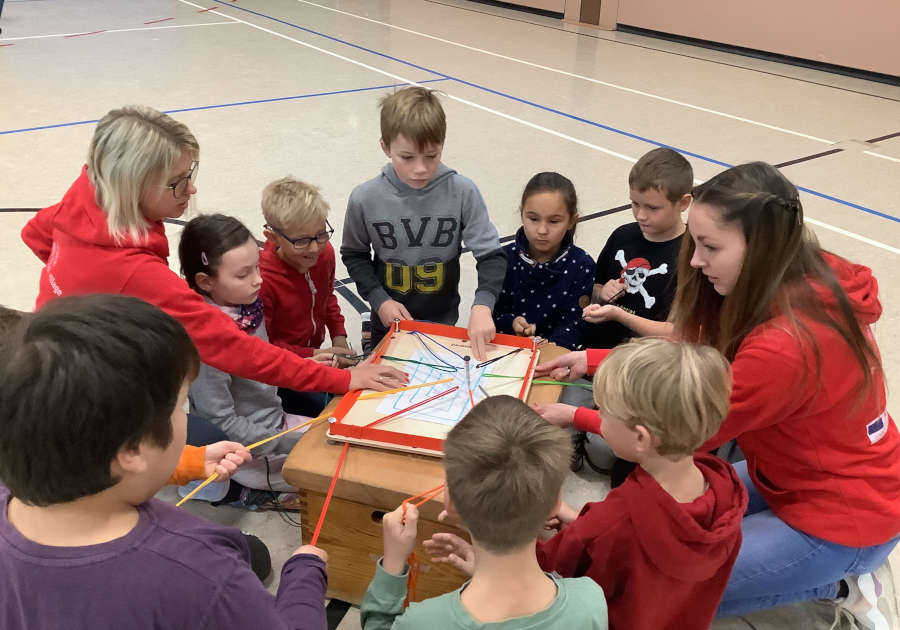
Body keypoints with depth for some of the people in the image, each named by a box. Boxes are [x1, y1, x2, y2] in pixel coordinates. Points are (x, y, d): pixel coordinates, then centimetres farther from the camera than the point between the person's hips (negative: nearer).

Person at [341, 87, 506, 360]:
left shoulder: (462, 192, -19)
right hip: (389, 324, 1)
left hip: (443, 322, 0)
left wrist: (482, 305, -32)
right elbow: (354, 255, 1)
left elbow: (492, 255, -16)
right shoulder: (365, 198, -15)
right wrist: (379, 299, -12)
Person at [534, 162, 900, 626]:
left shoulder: (784, 345, -36)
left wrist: (575, 416, -12)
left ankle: (839, 585, 6)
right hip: (799, 475, 9)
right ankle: (832, 569, 16)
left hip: (838, 516, -8)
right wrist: (590, 360, -4)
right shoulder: (805, 279, -9)